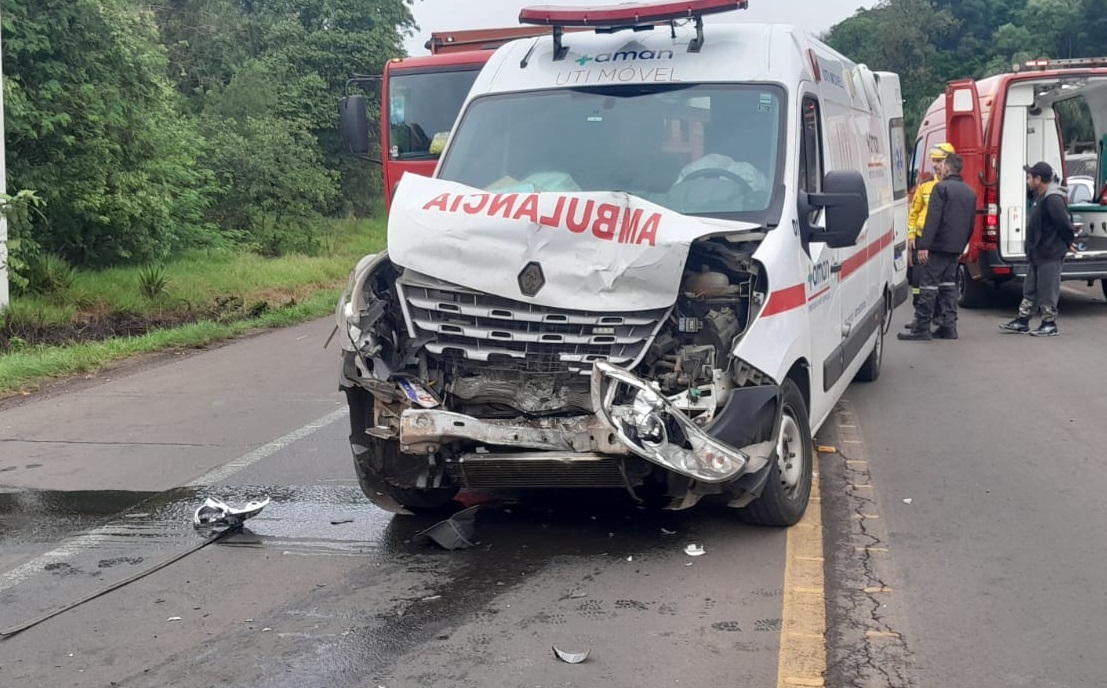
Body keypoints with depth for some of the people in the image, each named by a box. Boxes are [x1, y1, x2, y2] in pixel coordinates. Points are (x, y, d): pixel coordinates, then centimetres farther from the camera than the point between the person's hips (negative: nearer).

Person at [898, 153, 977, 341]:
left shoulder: (941, 188, -10)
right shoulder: (970, 192, 15)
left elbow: (933, 218, -18)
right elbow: (971, 223, 19)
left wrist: (924, 245, -20)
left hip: (938, 246, -8)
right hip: (956, 247, 8)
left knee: (929, 285, -6)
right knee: (949, 284, 15)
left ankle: (922, 328, -7)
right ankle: (949, 326, 13)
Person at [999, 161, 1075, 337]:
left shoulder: (1053, 199, -21)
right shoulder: (1041, 197, 12)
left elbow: (1065, 223, -24)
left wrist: (1067, 243, -10)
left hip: (1050, 254, -10)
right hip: (1037, 254, 10)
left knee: (1047, 291, -1)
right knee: (1030, 290, 15)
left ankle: (1050, 325, 9)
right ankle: (1022, 322, 23)